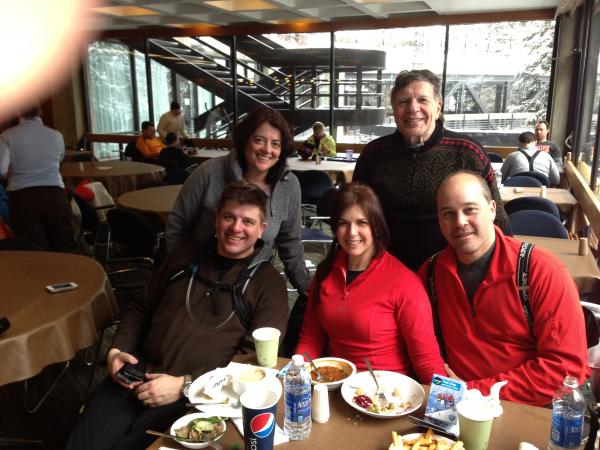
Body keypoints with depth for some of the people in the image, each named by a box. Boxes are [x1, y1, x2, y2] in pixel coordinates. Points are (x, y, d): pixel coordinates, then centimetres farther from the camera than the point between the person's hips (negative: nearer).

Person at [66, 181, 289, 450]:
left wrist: (185, 385, -15)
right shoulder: (185, 258, 15)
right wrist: (117, 350, 5)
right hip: (137, 378, 4)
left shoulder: (268, 283, -1)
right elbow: (141, 308, 23)